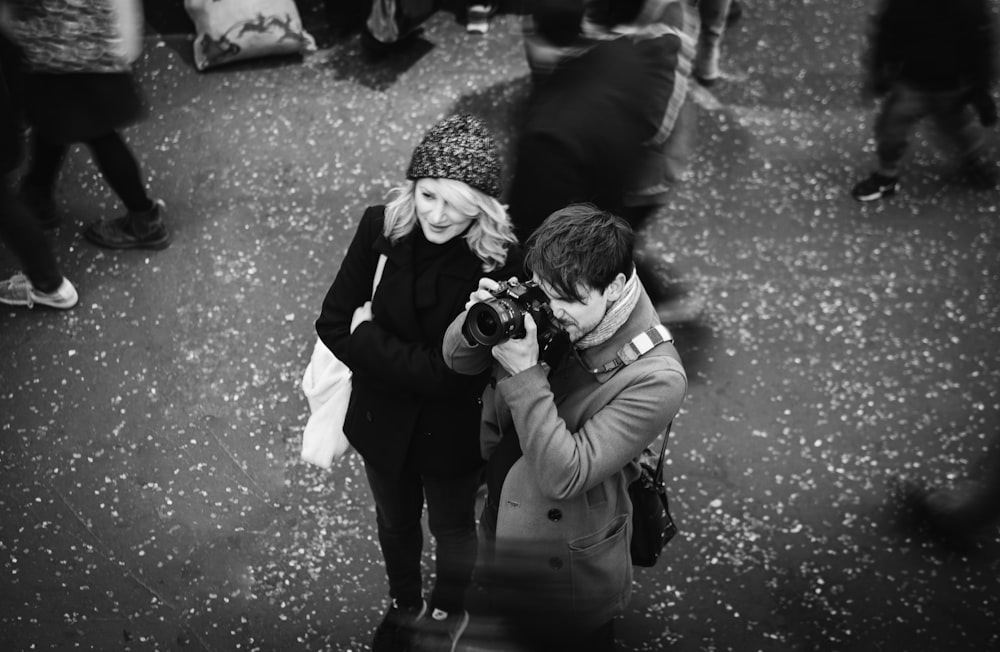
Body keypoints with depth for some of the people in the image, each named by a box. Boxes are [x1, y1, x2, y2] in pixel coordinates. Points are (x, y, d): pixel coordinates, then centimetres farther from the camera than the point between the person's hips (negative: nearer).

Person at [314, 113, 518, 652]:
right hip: (382, 420, 3)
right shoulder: (380, 228, -19)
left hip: (452, 432, -3)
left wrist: (367, 336, -22)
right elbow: (333, 324, -13)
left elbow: (451, 373, -27)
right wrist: (409, 366, -22)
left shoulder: (499, 263, -29)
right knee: (395, 522, 29)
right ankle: (404, 604, 61)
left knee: (452, 527, 26)